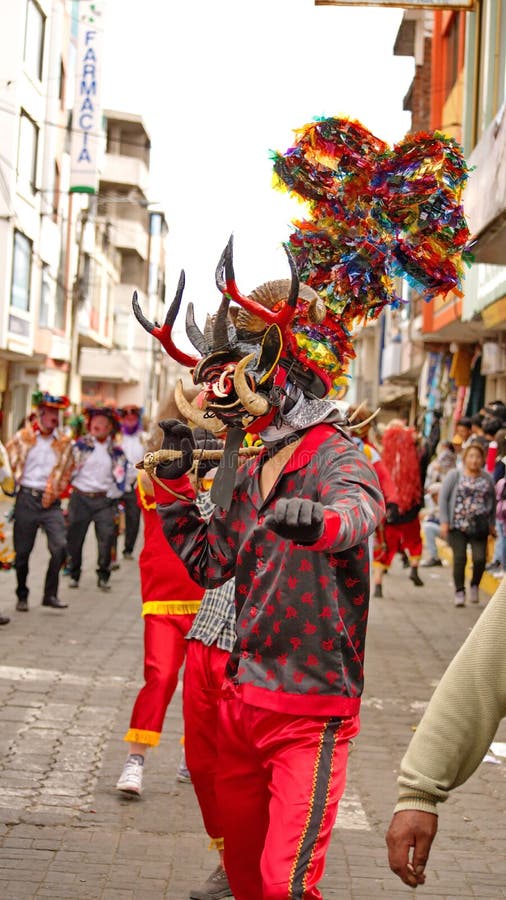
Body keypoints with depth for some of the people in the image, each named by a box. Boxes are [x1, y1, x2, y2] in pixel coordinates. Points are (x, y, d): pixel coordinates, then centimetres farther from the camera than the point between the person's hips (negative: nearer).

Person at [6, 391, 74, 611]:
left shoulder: (64, 442, 7)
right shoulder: (22, 437, 2)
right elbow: (8, 464, 10)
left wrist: (57, 490, 8)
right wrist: (12, 486, 5)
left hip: (51, 502, 1)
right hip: (26, 499, -1)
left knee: (60, 547, -14)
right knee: (22, 551, 4)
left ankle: (50, 594, -4)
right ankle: (22, 596, 20)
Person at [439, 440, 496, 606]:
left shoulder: (487, 478, 10)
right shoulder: (454, 475, 1)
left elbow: (492, 501, 18)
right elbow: (443, 497, 0)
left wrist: (492, 523, 13)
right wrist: (444, 521, -7)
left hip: (479, 527, 2)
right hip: (457, 525, -2)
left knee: (480, 558, -8)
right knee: (459, 558, -7)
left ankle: (475, 585, 18)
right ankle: (459, 591, 6)